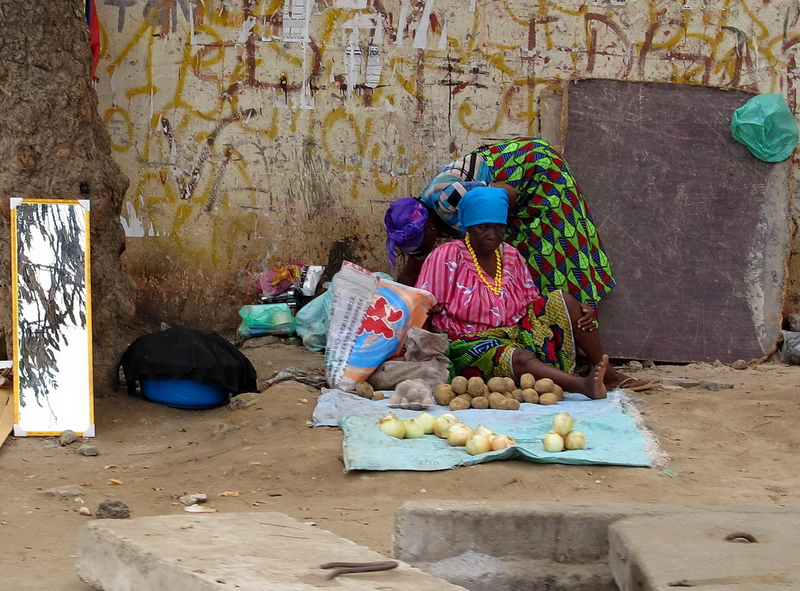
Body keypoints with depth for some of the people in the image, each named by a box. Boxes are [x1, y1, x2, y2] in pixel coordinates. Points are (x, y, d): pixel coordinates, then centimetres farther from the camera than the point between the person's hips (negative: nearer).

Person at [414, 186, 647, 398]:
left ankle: (609, 374, -10)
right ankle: (583, 385, -59)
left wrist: (579, 310, -1)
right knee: (521, 359, -37)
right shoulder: (448, 257, -8)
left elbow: (532, 300, 14)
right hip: (472, 343, -7)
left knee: (564, 302, -9)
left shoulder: (510, 255, 11)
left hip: (517, 333, 7)